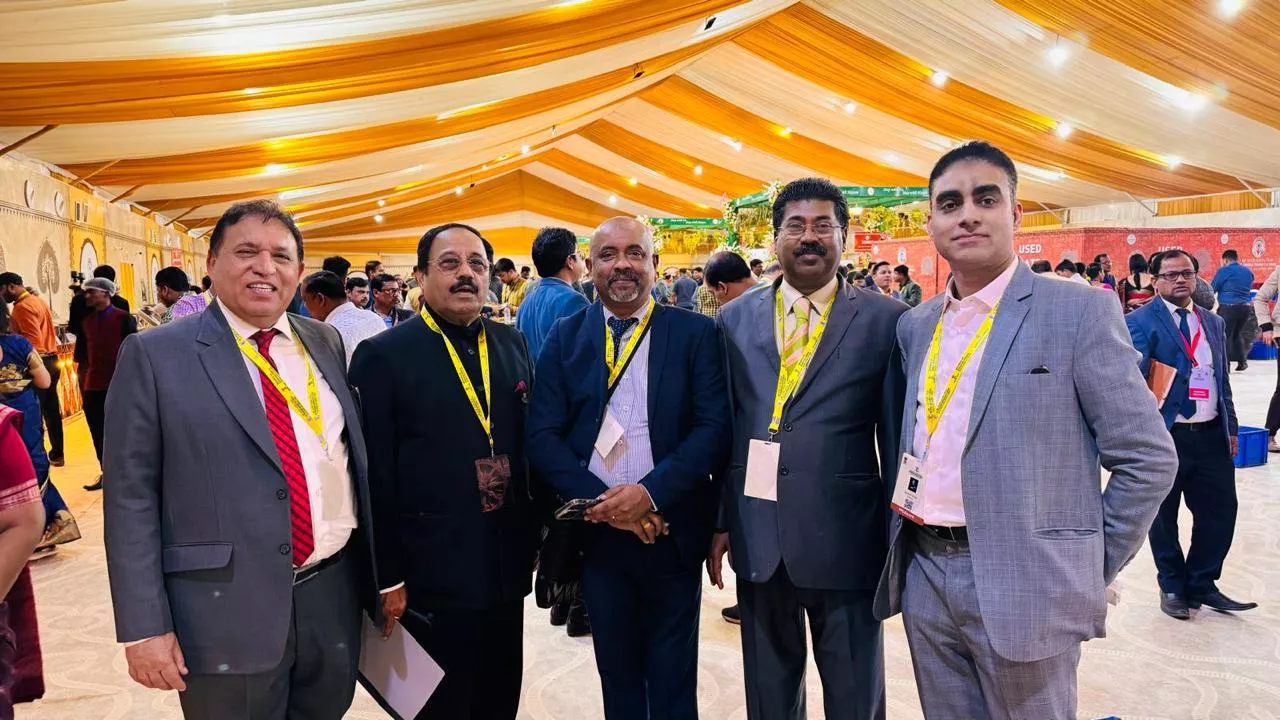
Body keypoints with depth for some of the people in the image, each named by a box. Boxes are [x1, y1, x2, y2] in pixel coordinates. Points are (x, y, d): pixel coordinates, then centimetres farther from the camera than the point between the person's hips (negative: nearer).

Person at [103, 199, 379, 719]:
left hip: (335, 595, 4)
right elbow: (131, 497, -6)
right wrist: (144, 626, -9)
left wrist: (375, 572, 11)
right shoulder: (155, 355, -5)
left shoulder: (326, 342, 7)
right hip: (225, 609, -4)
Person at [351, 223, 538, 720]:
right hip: (431, 577, -5)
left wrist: (537, 536, 8)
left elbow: (532, 445, 9)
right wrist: (386, 576, -10)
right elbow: (374, 474, -10)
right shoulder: (383, 355, -8)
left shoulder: (512, 344, 7)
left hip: (507, 569, 5)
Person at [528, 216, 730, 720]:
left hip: (671, 532, -1)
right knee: (617, 678, 18)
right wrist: (599, 502, -16)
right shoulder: (565, 337, 3)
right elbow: (543, 435, -3)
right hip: (597, 532, 2)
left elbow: (715, 427, -9)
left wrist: (650, 492, -21)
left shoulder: (696, 333, -2)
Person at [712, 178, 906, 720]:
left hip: (846, 540, -2)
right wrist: (719, 521, 5)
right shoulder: (736, 319, 6)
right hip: (756, 538, 3)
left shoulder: (884, 319, -2)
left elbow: (897, 436, -1)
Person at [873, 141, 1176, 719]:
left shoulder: (1079, 312, -8)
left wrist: (1088, 570, -4)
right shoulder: (915, 325, 9)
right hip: (923, 575, 5)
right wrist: (908, 537, 9)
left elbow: (1148, 458, -7)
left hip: (1021, 583, -5)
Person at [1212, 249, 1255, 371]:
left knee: (1224, 335, -2)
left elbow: (1212, 289, -2)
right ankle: (1242, 361, 22)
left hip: (1228, 307, -6)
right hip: (1245, 307, 6)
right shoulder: (1248, 271, 13)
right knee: (1237, 334, 20)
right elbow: (1249, 288, 24)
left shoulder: (1224, 270, -6)